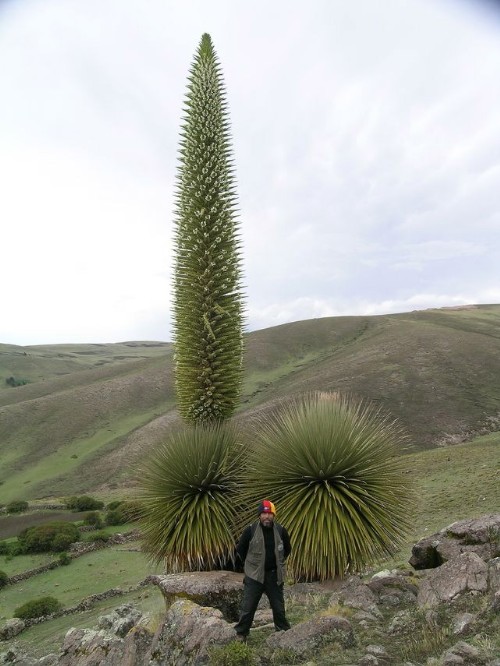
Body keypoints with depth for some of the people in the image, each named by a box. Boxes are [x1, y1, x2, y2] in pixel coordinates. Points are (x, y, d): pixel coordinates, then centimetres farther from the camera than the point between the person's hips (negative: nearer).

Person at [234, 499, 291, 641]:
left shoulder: (281, 530, -7)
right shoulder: (250, 530, -13)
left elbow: (287, 549, 13)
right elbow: (240, 549, 3)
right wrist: (250, 563, 6)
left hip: (275, 575, 2)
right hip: (254, 575, -2)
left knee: (278, 606, 15)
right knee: (248, 606, 5)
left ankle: (284, 631, 34)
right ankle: (241, 634, 23)